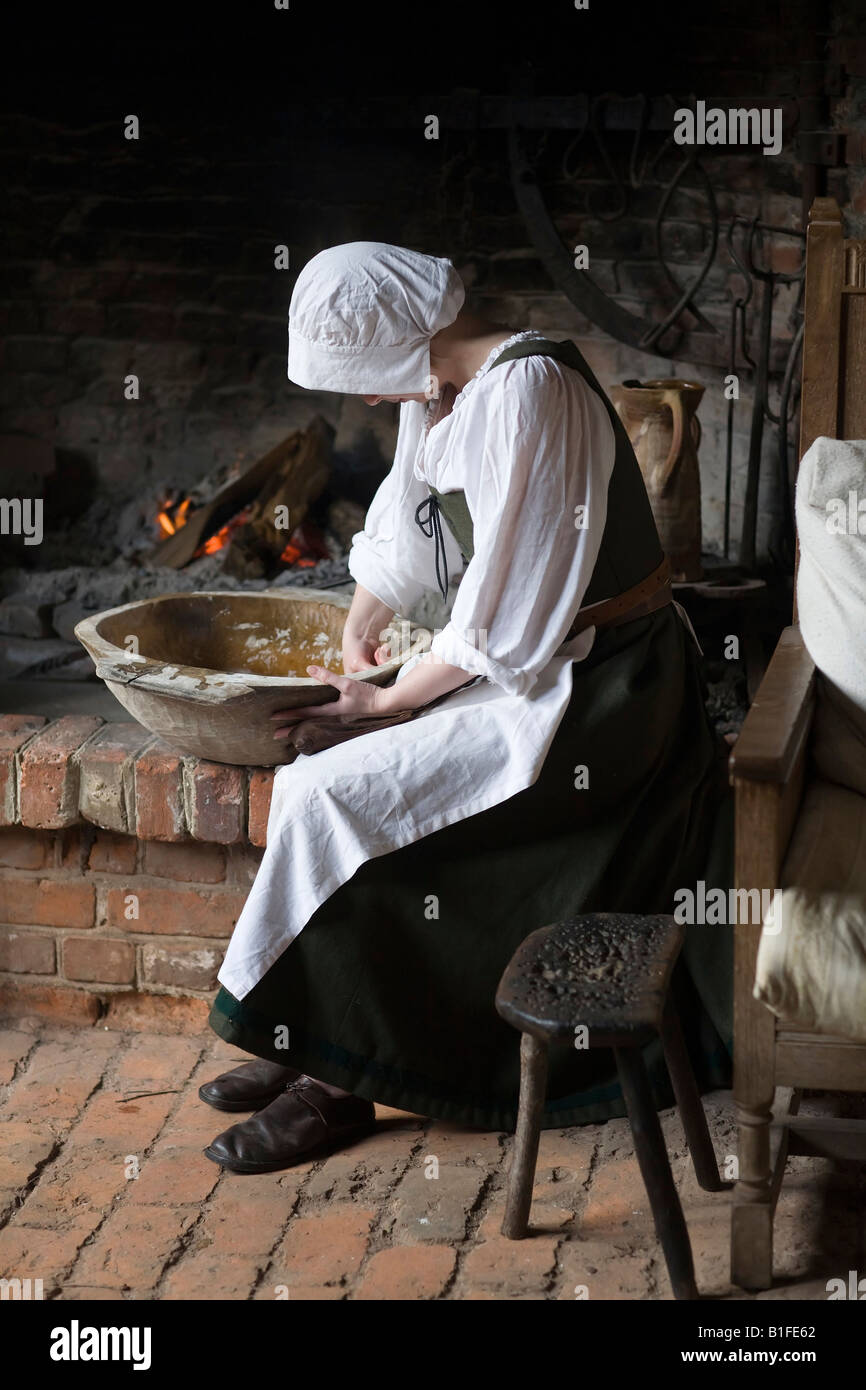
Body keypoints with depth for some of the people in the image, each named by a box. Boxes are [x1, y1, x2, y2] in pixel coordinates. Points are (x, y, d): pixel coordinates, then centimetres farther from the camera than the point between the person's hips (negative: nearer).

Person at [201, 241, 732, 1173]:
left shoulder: (529, 394, -23)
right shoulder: (440, 390, 7)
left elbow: (505, 622, -23)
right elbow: (400, 530, 26)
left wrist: (389, 701, -13)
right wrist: (357, 645, 34)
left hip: (592, 692, -10)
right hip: (523, 668, 10)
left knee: (331, 796, -17)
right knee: (314, 771, 2)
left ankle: (335, 1084, -5)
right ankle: (310, 1049, 8)